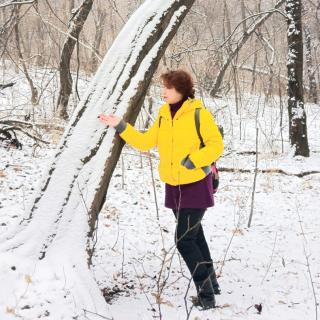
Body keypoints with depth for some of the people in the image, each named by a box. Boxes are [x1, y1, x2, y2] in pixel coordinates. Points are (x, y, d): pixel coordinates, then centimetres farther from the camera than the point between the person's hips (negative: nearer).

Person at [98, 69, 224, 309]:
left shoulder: (199, 113, -13)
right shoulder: (163, 115, 7)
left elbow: (216, 145, -14)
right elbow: (146, 142, 9)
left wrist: (191, 161, -24)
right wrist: (121, 126, 3)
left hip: (196, 186, -7)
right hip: (174, 187, 7)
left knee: (184, 240, -11)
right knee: (194, 236, 17)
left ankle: (206, 294, 1)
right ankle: (210, 283, 33)